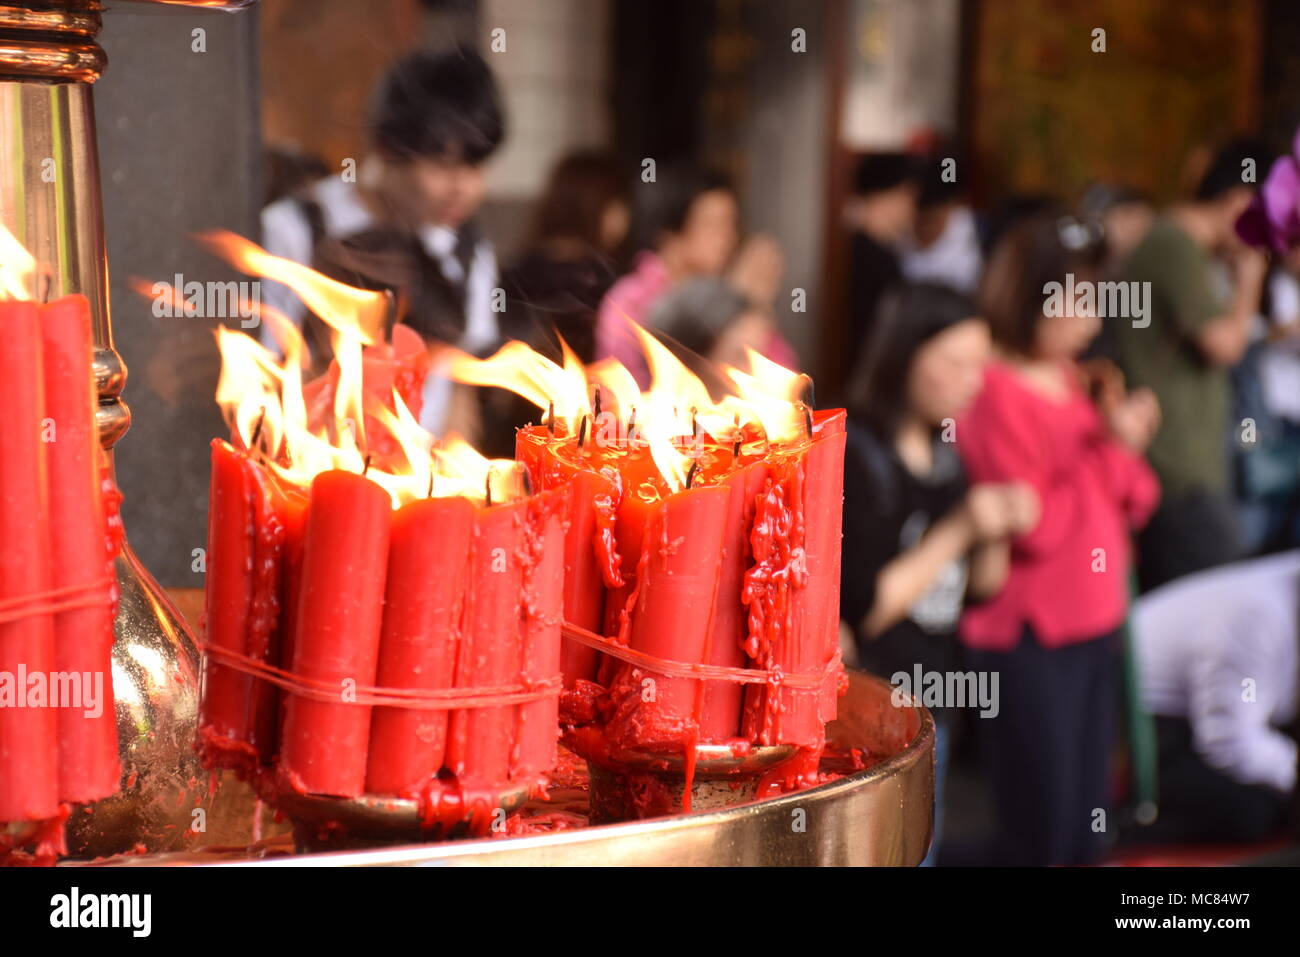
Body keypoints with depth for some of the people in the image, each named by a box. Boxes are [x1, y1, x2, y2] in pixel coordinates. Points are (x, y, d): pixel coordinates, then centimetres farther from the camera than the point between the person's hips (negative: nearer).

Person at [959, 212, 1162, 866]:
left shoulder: (1070, 380, 9)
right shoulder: (996, 396, -16)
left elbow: (1121, 509, 15)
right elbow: (1036, 526, -23)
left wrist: (1127, 452, -5)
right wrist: (1110, 449, -17)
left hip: (1092, 625, 8)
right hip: (1030, 639, -8)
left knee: (1087, 818, 15)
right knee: (1042, 824, 0)